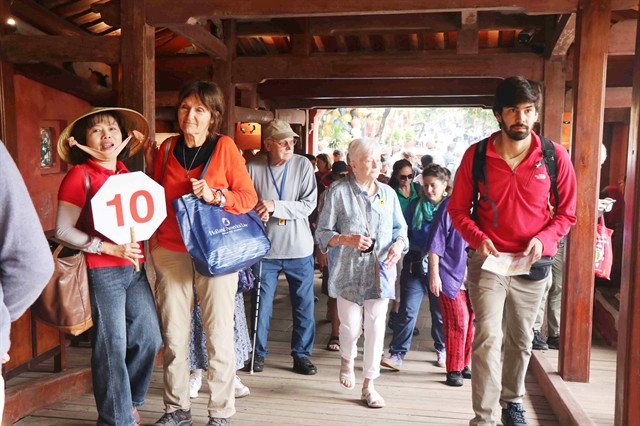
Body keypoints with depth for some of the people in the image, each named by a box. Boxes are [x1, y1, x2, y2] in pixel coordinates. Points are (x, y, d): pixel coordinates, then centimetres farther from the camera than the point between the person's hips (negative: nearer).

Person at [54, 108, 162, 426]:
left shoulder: (127, 174, 12)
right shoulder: (80, 175, -7)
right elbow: (63, 230, -11)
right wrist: (109, 248, -17)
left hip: (135, 268, 7)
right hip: (102, 271, -6)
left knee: (149, 337, 11)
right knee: (112, 346, 2)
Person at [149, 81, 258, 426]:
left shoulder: (225, 147, -3)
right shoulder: (167, 148, 8)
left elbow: (249, 197, -4)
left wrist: (215, 196, -18)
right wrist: (149, 162, 2)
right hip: (171, 252, 3)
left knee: (219, 335, 2)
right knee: (173, 335, 8)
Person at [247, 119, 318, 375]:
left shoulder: (302, 165, -5)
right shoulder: (253, 168, -7)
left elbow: (309, 204, -12)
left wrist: (275, 206, -22)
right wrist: (257, 212, -21)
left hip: (299, 249, 1)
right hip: (265, 249, -1)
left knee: (304, 306, 10)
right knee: (262, 304, 11)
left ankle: (301, 355, 27)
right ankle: (258, 353, 30)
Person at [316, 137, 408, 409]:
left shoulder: (388, 193, 8)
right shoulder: (338, 191, -3)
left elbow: (400, 228, 14)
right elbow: (322, 233, -3)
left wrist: (399, 244, -8)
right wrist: (348, 239, -20)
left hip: (380, 271, 3)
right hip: (350, 272, -2)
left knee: (376, 328, 1)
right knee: (351, 327, 4)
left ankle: (369, 386, 17)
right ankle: (347, 359, 41)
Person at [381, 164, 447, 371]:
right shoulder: (415, 205, 6)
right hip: (415, 265, 1)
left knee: (440, 311, 13)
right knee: (407, 310, -2)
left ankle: (442, 350, 33)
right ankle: (397, 353, 3)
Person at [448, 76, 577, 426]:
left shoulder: (555, 157, -5)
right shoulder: (476, 155, -7)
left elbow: (567, 212, 3)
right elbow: (457, 209, 0)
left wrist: (544, 239, -15)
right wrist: (478, 238, -17)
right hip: (488, 259, -2)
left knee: (520, 340, 17)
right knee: (487, 337, -12)